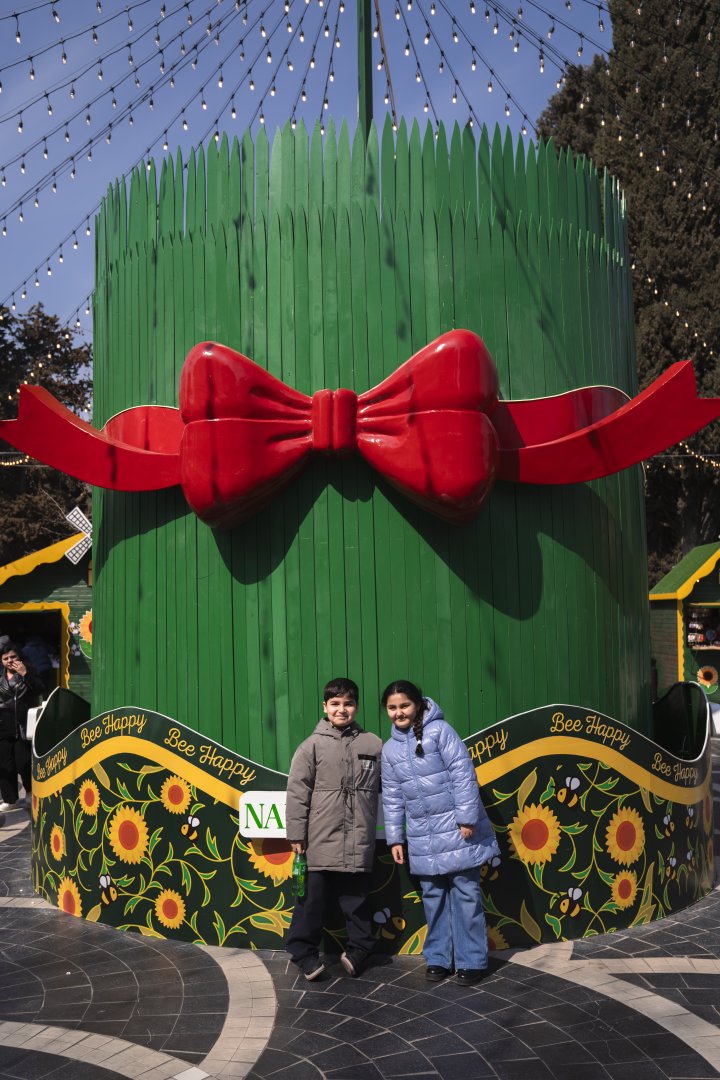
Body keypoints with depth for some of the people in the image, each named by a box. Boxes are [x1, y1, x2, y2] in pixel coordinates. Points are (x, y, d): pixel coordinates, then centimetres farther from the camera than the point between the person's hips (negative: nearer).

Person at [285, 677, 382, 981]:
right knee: (312, 899, 4)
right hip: (320, 842, -2)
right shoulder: (312, 745, 0)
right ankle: (304, 952, 18)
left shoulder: (373, 745, 8)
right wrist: (296, 834, -5)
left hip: (358, 843, 2)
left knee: (357, 900, 10)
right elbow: (297, 791, -2)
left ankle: (359, 949, 25)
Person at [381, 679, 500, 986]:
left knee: (466, 893, 2)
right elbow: (392, 797, 13)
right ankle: (439, 958, 23)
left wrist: (467, 818, -16)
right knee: (433, 897, 11)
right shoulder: (390, 749, 8)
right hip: (422, 837, 5)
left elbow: (463, 775, -13)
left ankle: (471, 961, 11)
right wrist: (394, 838, 12)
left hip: (456, 828, -5)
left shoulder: (440, 730, -9)